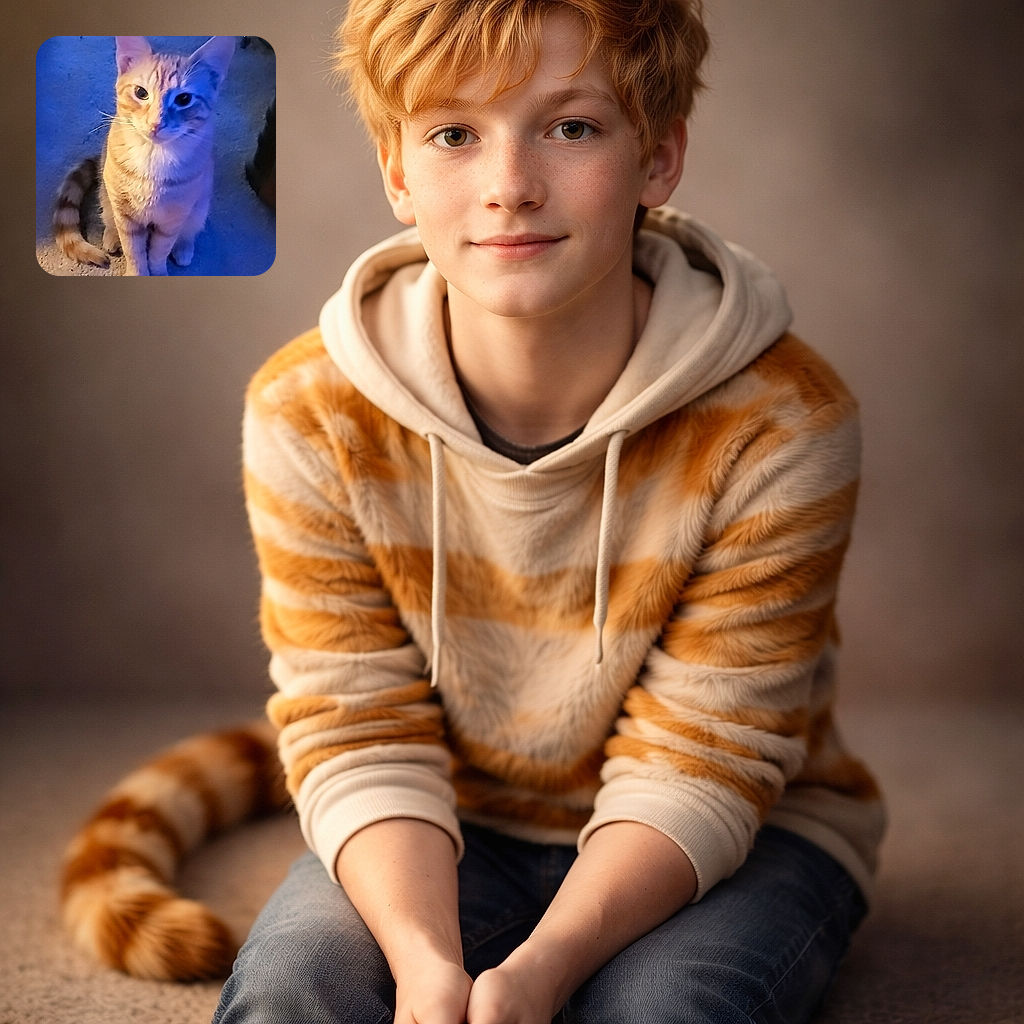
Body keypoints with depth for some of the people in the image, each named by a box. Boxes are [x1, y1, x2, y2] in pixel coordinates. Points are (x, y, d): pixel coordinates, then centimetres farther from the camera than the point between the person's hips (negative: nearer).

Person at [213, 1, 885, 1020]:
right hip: (448, 839, 2)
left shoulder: (780, 423, -21)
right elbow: (359, 734, -14)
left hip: (733, 832, -1)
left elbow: (692, 766, -19)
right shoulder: (306, 413, -14)